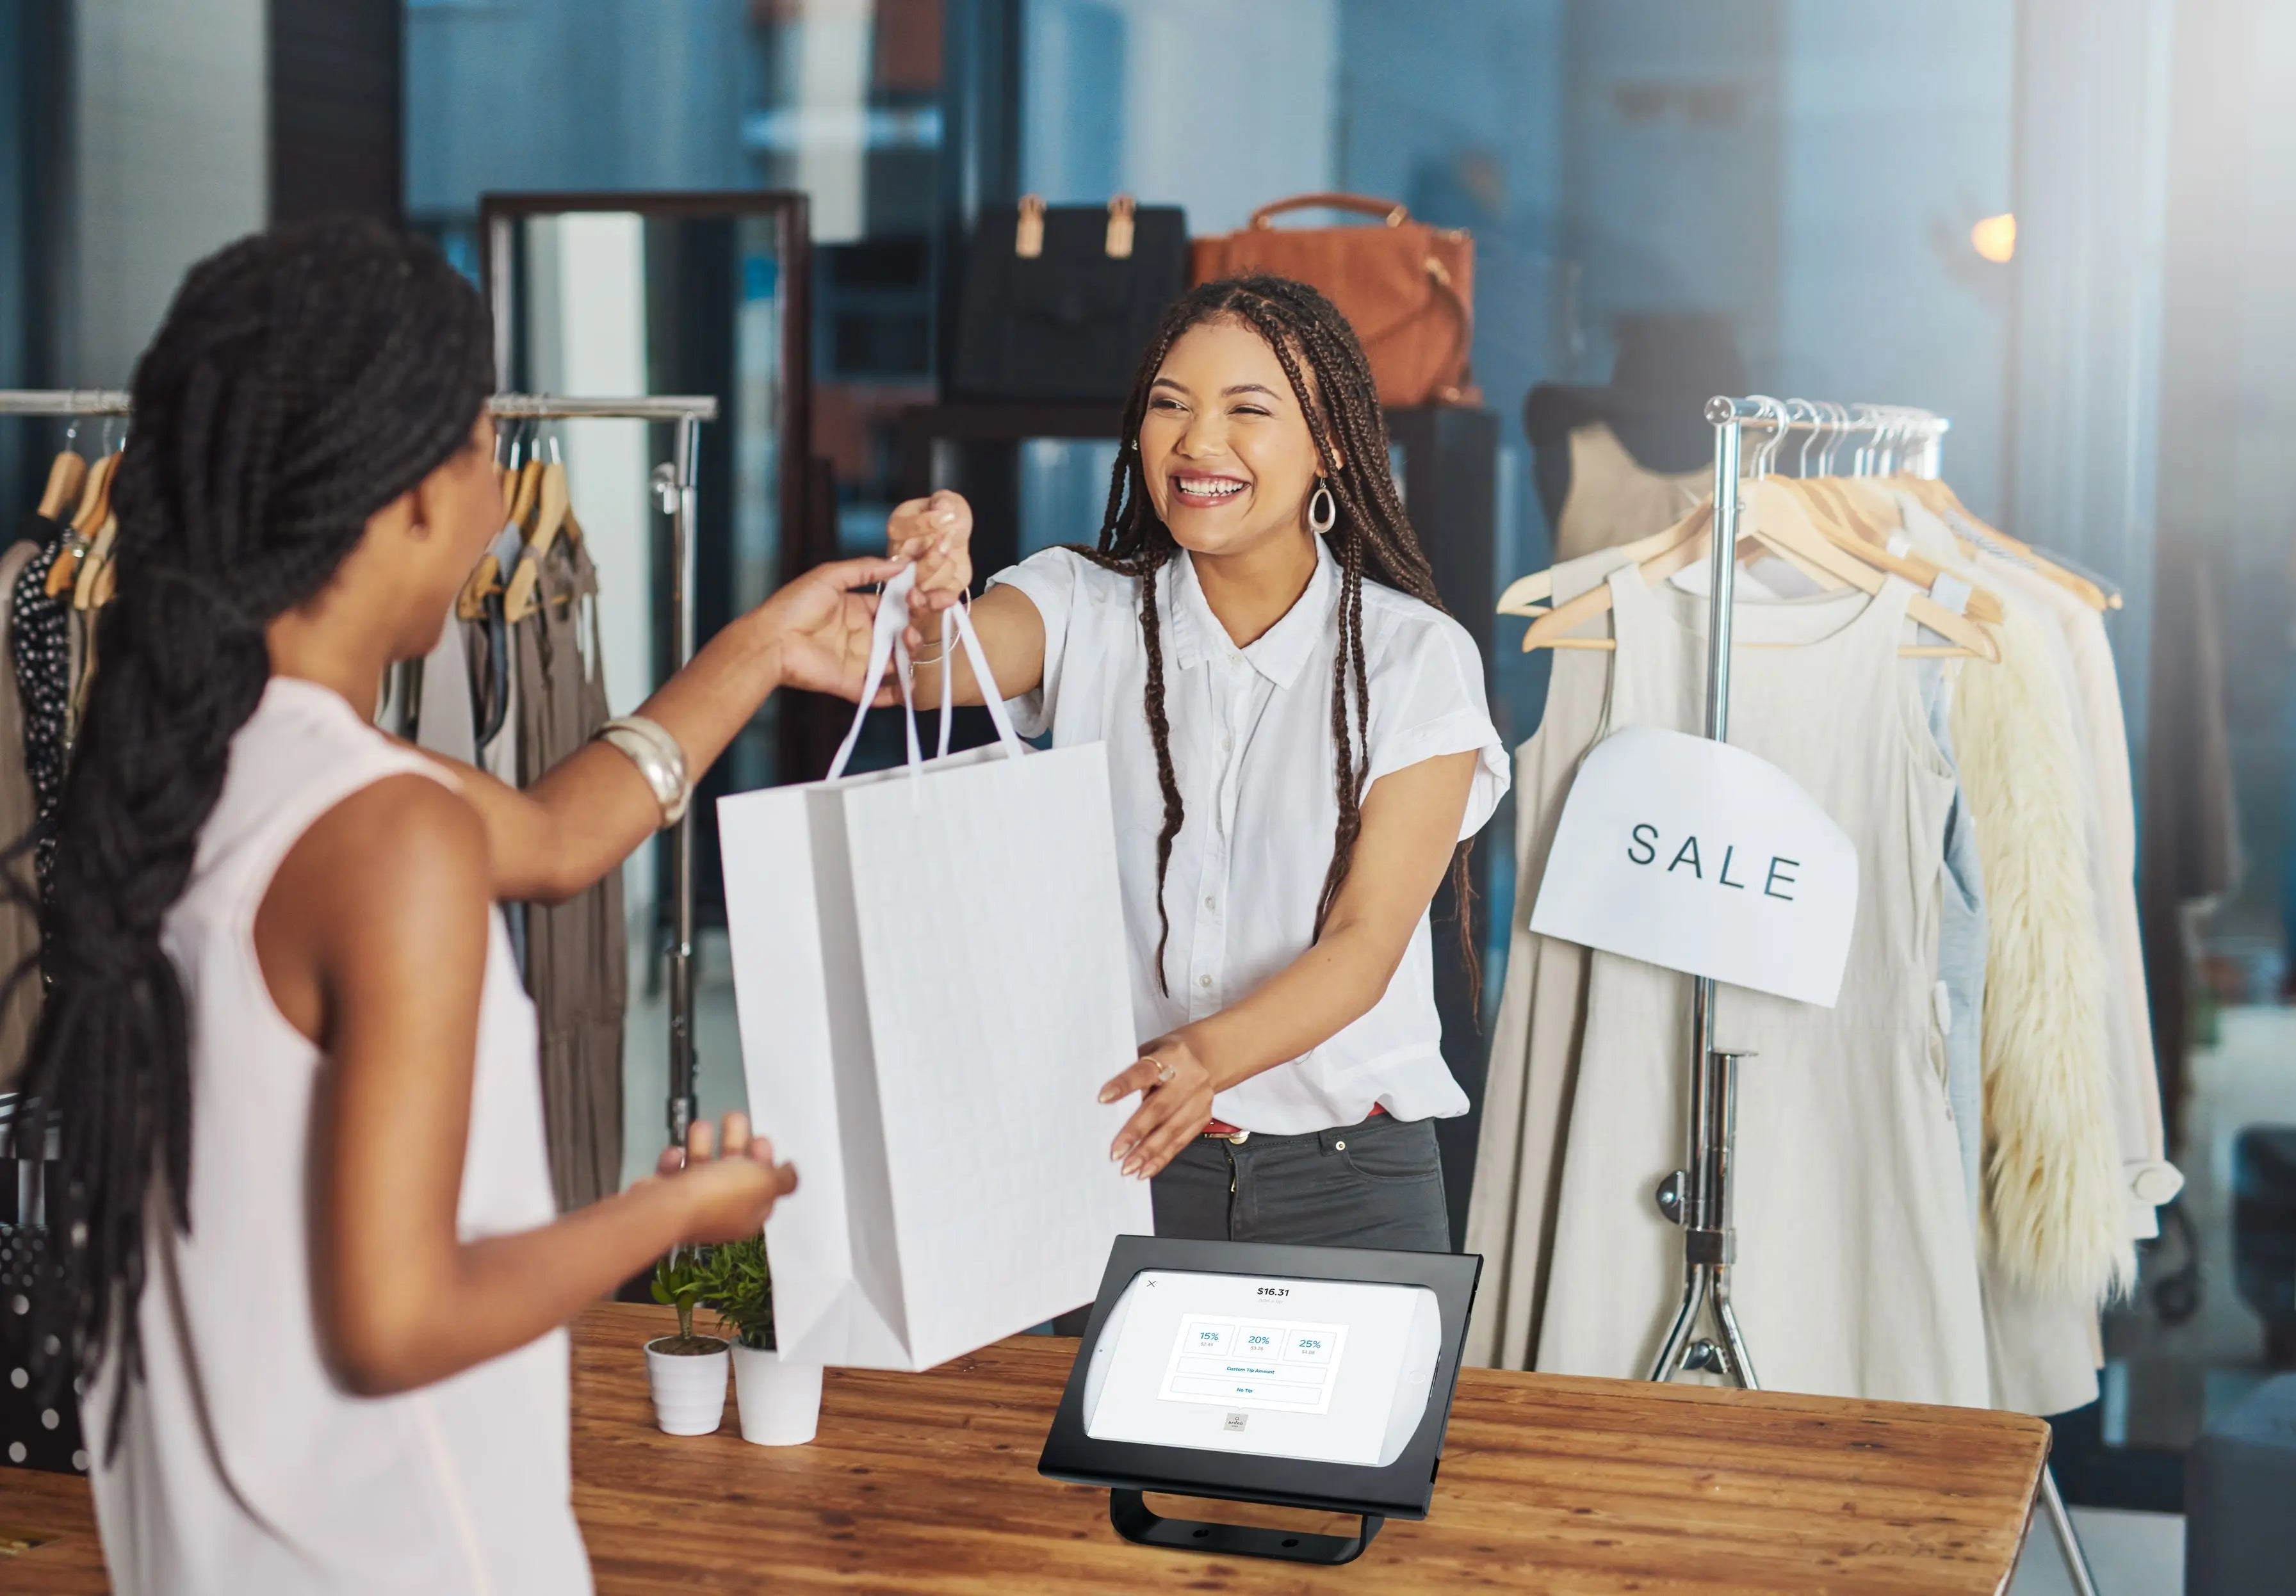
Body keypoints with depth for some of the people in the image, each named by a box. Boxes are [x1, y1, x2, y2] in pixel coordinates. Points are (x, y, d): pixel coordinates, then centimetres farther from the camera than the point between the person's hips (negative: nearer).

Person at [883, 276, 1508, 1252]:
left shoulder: (1417, 657, -5)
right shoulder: (1084, 610, 0)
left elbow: (1366, 940, -12)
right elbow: (930, 671, -20)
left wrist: (1209, 1058, -30)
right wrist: (927, 604, -44)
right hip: (1117, 1150, 1)